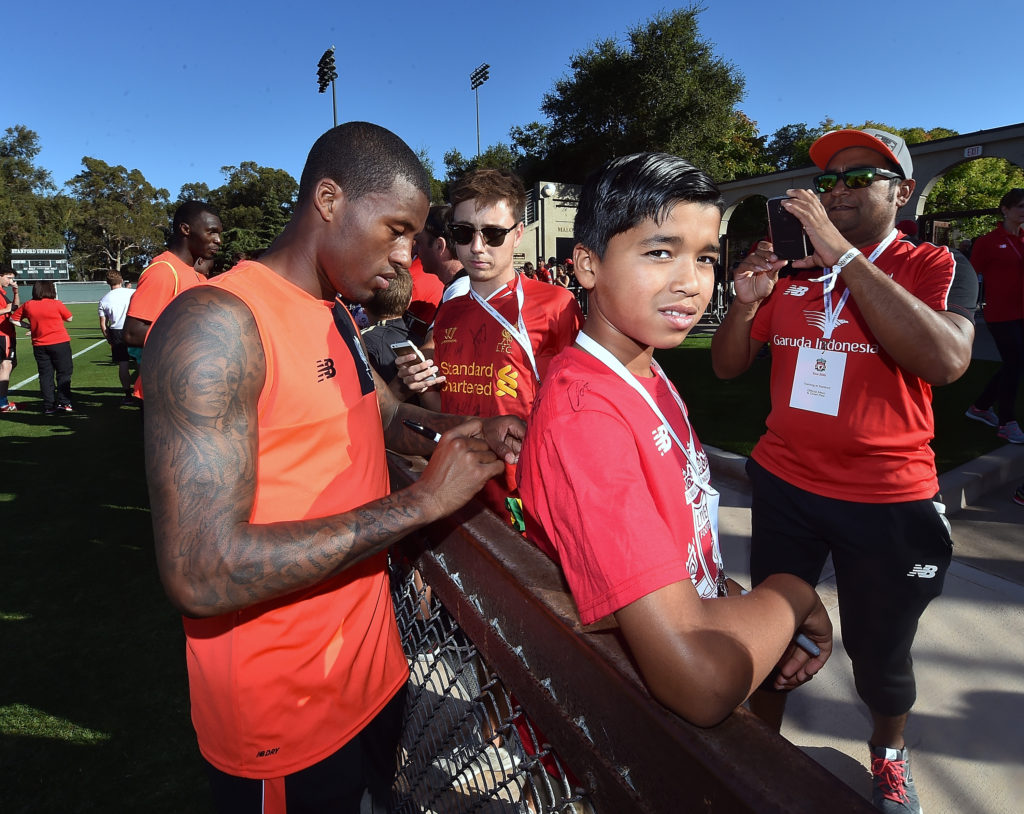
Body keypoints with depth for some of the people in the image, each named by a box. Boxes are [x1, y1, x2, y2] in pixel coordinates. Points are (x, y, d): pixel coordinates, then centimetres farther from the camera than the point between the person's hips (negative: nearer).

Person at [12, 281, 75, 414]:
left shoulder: (28, 305, 2)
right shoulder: (56, 304, -8)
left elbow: (13, 318, 9)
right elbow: (69, 318, 3)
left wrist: (28, 325, 16)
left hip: (39, 345, 4)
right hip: (60, 343, -3)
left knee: (45, 375, 7)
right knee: (64, 373, 4)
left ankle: (49, 406, 7)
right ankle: (63, 403, -3)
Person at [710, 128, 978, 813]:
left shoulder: (937, 268, -5)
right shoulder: (789, 270, 4)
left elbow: (947, 360, -26)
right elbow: (728, 367, 6)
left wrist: (843, 255, -27)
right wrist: (745, 302, -13)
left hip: (889, 500, -2)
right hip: (783, 484, 3)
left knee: (879, 649, 16)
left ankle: (889, 753, 48)